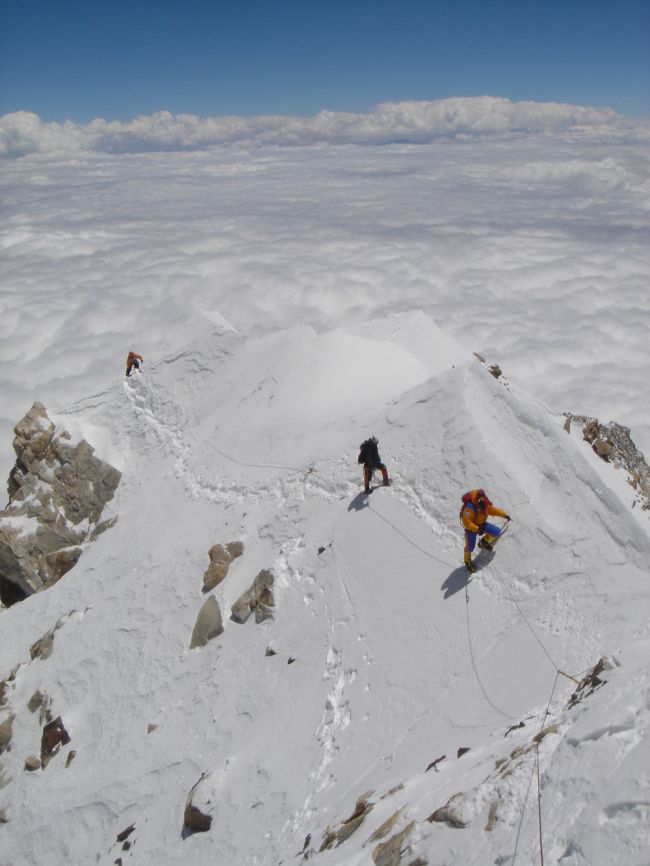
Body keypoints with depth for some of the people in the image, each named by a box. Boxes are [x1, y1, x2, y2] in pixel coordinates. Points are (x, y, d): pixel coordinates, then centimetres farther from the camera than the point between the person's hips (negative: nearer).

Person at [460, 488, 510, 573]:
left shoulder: (485, 504, -12)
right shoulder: (469, 507, -34)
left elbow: (493, 509, 5)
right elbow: (466, 522, -34)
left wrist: (504, 514, -1)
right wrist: (477, 529, -42)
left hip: (481, 524, 7)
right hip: (471, 527, -7)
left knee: (497, 532, 0)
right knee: (470, 546, -7)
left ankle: (483, 542, 26)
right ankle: (468, 562, 24)